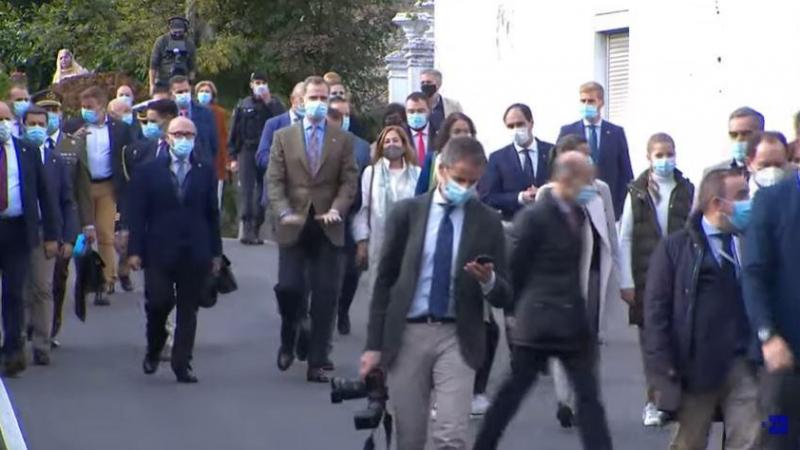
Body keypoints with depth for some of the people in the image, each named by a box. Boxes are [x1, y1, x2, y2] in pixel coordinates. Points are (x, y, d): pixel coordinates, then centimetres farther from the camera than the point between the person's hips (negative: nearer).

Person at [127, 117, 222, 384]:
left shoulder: (206, 173, 8)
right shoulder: (149, 171, 4)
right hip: (159, 251, -1)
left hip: (195, 254, 1)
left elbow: (212, 214, 8)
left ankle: (182, 364, 9)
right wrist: (135, 250, -6)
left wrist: (215, 253, 5)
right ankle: (153, 350, 18)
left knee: (188, 309, 3)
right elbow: (138, 214, 1)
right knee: (159, 302, -8)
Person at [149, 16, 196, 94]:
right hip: (163, 81, -2)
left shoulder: (189, 43, 3)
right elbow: (153, 64, -4)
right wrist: (152, 84, -7)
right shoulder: (161, 41, -5)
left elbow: (192, 66, 10)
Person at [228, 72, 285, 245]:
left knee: (263, 191, 3)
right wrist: (233, 157, 4)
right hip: (247, 152, -1)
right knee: (246, 190, -10)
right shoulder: (243, 106, 8)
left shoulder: (274, 104, 8)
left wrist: (269, 103, -10)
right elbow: (235, 132, 9)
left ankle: (255, 230, 10)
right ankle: (246, 229, -15)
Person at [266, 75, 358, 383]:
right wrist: (284, 213, -14)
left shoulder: (343, 140, 9)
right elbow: (274, 181, 2)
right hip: (293, 227, 0)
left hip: (327, 228, 0)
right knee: (289, 288, -10)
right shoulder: (283, 137, 9)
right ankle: (288, 342, 20)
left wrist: (336, 210, -15)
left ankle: (317, 363, 4)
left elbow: (349, 181, 3)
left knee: (325, 296, -1)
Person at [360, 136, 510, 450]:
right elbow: (384, 280, 5)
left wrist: (488, 281, -20)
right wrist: (374, 345, 1)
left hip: (457, 339, -1)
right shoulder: (407, 213, 2)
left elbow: (503, 297, 4)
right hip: (406, 334, 1)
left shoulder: (487, 222, 2)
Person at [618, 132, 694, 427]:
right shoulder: (637, 193, 2)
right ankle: (653, 402, 11)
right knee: (650, 341, 4)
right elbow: (624, 239, 2)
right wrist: (626, 283, -3)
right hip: (646, 279, 0)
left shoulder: (687, 191, 2)